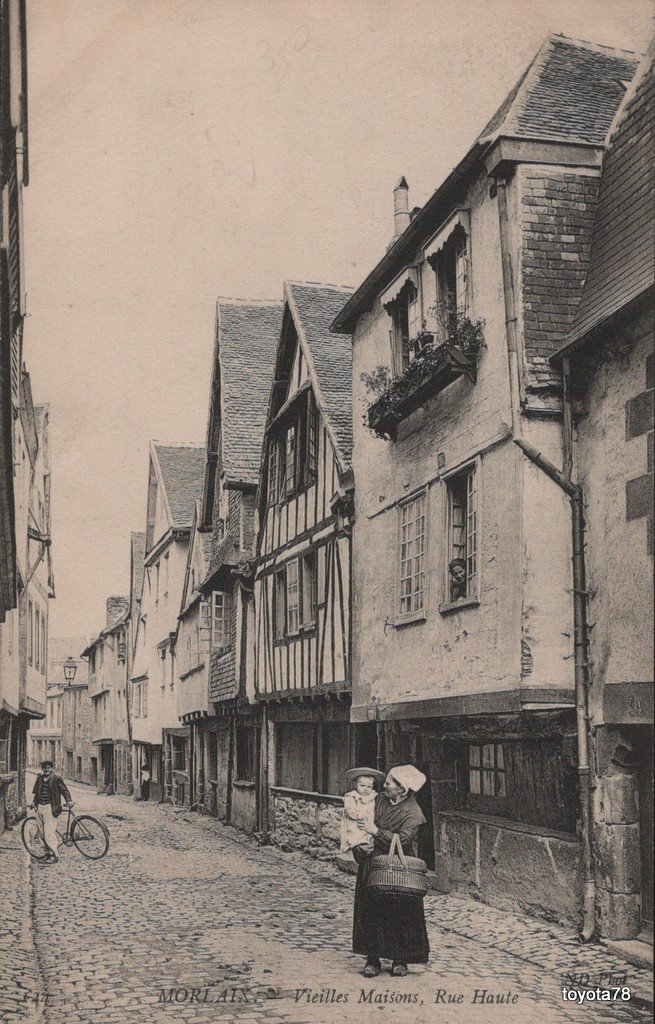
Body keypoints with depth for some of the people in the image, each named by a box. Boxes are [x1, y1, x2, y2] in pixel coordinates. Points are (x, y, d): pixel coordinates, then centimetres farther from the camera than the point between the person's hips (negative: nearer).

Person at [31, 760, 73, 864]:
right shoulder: (39, 779, 13)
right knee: (41, 832, 9)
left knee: (49, 832, -12)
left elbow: (64, 790, -6)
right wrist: (34, 802, 19)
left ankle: (54, 855, -6)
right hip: (40, 807, 6)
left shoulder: (57, 778, -4)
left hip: (51, 808, -6)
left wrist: (69, 800, -18)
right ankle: (49, 850, 25)